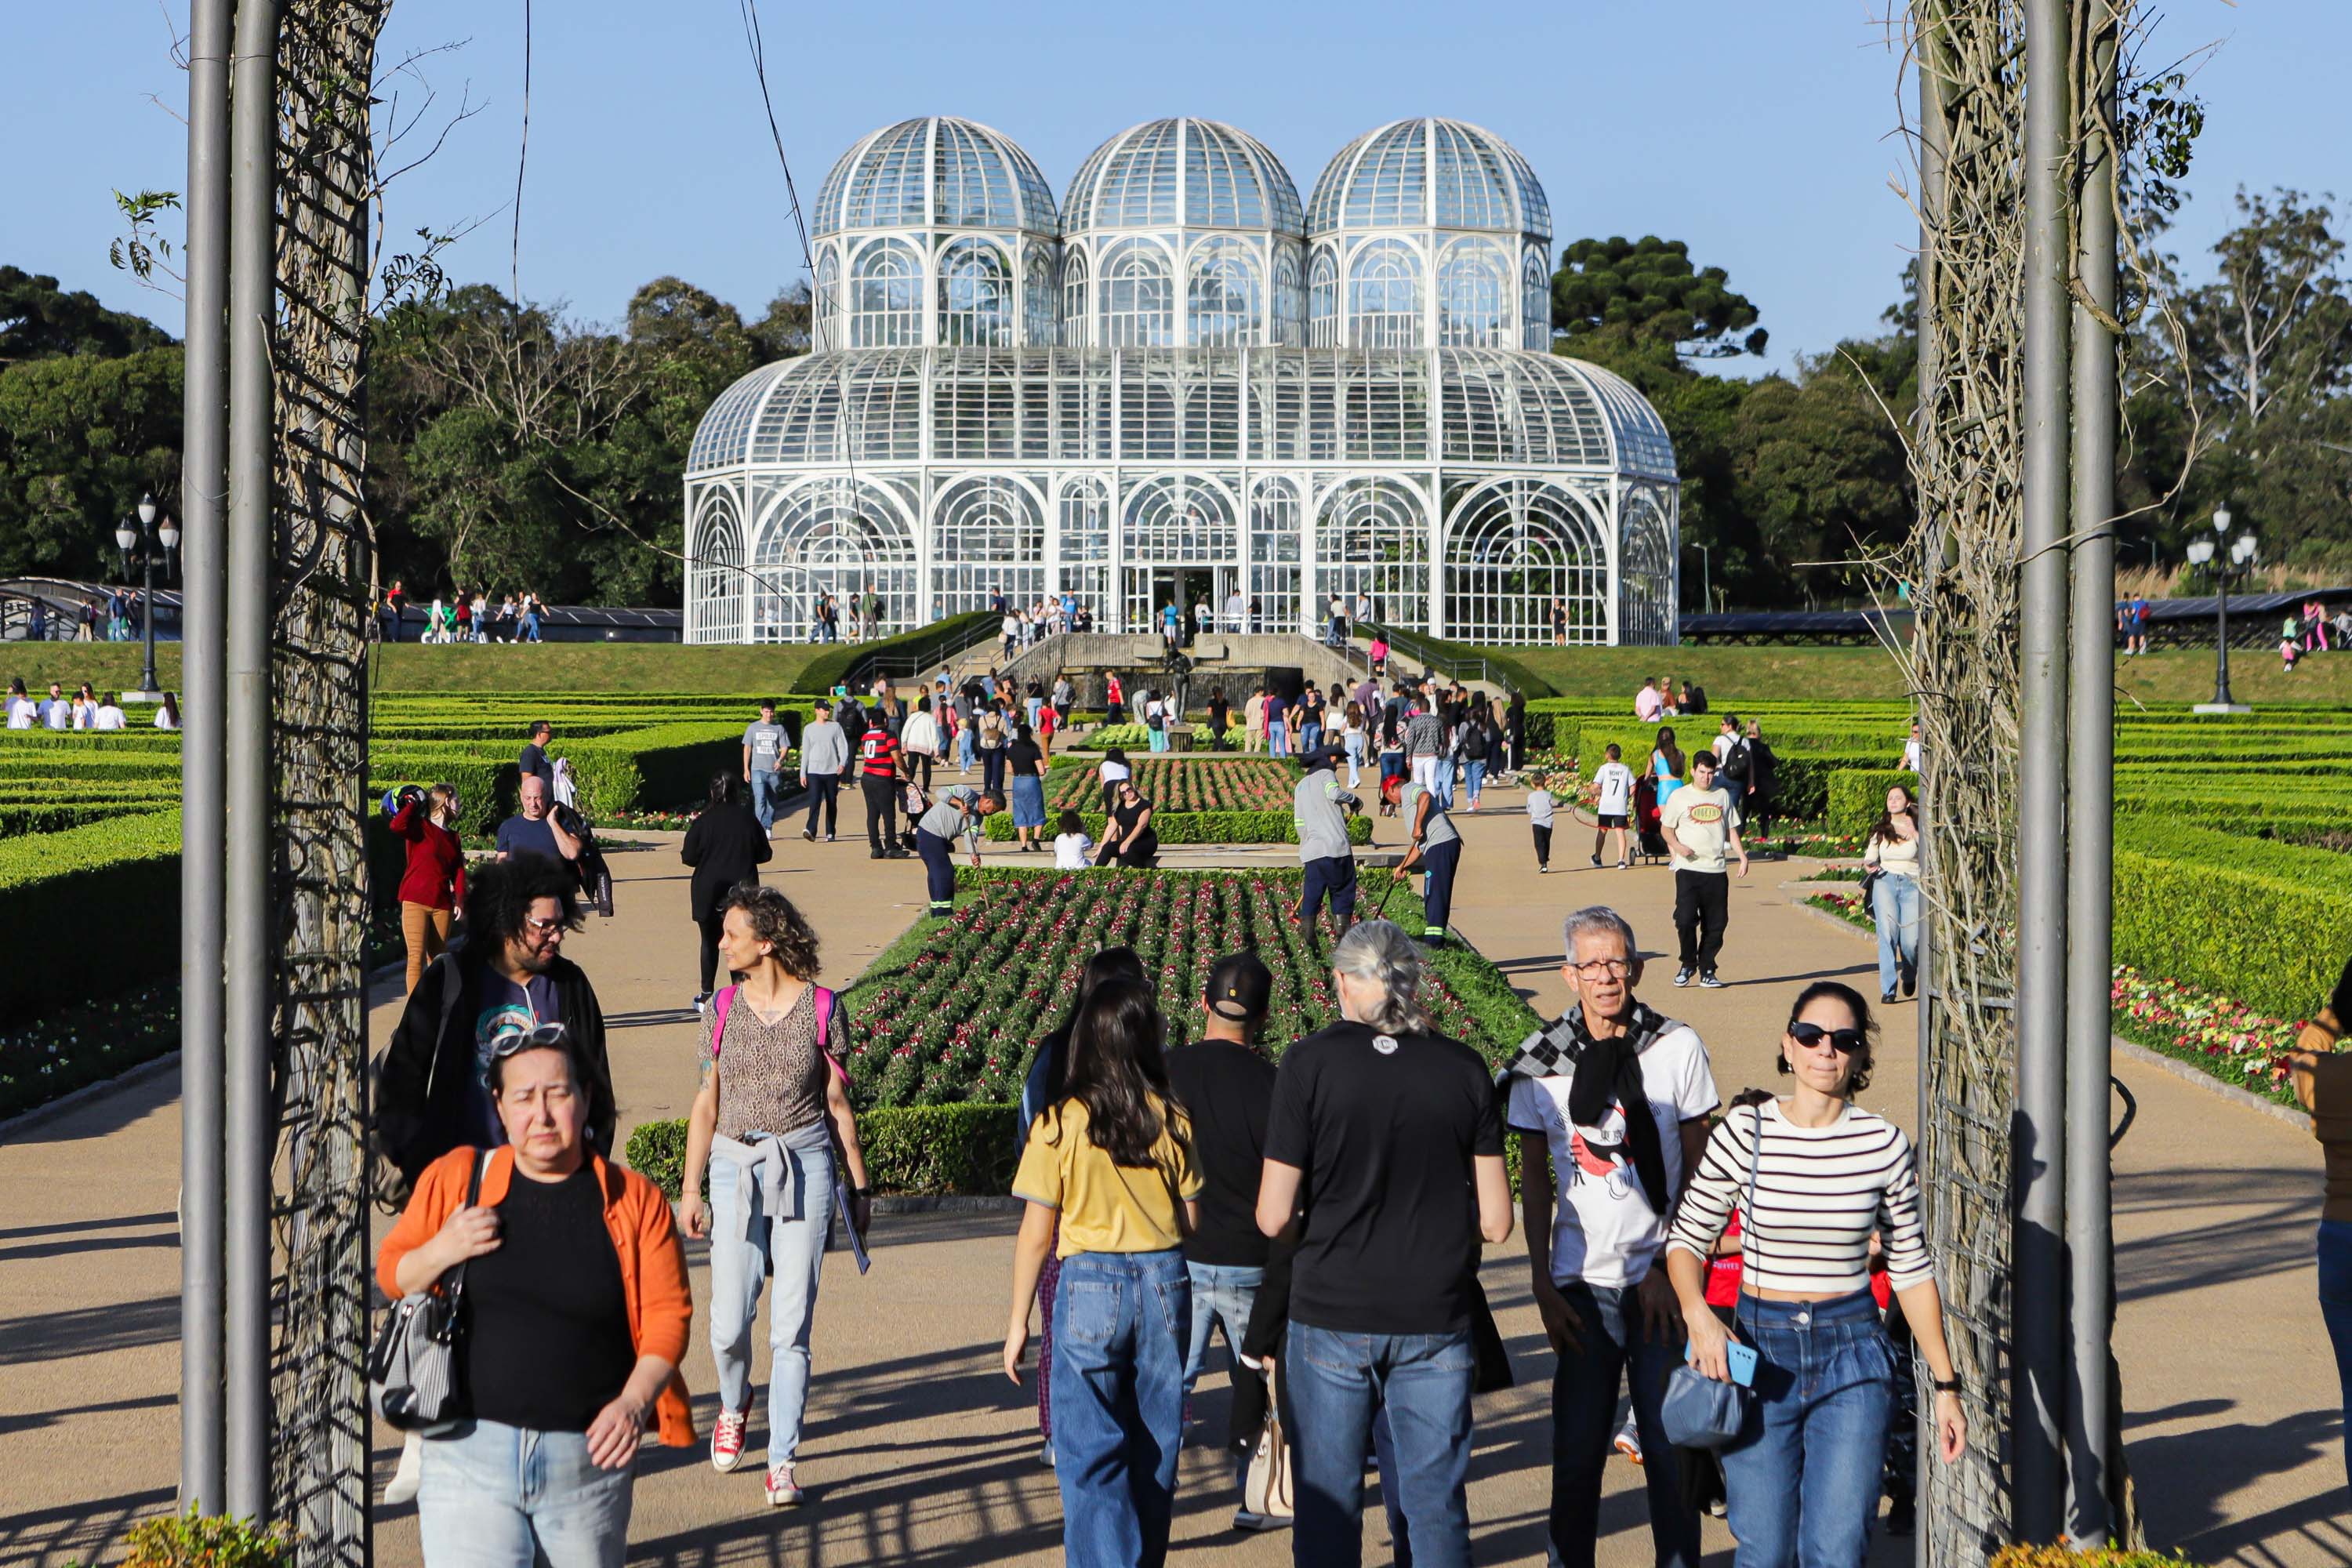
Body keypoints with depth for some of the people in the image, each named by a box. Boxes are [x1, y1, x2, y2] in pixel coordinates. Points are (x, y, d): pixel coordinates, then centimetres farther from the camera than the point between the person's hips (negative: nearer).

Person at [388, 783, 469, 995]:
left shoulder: (453, 837, 17)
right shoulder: (421, 827, -2)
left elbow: (459, 870, 12)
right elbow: (396, 826, -23)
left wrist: (460, 900, -1)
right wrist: (412, 804, -8)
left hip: (442, 906, 6)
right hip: (415, 902, -6)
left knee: (438, 959, 9)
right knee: (417, 957, -10)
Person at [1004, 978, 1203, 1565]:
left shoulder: (1059, 1124, -9)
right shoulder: (1173, 1120, -2)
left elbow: (1036, 1235, -7)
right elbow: (1192, 1221, 4)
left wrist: (1018, 1321, 2)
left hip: (1090, 1286, -3)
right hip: (1166, 1284, 3)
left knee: (1091, 1456, 1)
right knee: (1155, 1449, 15)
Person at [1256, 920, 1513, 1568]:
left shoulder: (1309, 1063, -9)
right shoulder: (1464, 1068, -2)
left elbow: (1273, 1217, -10)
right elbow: (1495, 1221, -1)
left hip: (1331, 1317, -2)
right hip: (1436, 1318, 2)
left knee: (1327, 1507, 10)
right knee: (1437, 1500, 10)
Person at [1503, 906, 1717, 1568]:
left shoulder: (1677, 1047, -1)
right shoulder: (1539, 1064, 1)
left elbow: (1699, 1168, 3)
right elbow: (1534, 1177, 7)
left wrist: (1671, 1268, -4)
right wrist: (1542, 1284, 1)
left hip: (1661, 1279, -1)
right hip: (1582, 1282, 1)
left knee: (1669, 1444, 1)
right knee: (1577, 1450, 2)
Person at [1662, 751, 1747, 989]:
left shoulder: (1722, 796, 13)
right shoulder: (1679, 796, 4)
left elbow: (1731, 829, 19)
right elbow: (1666, 828, 7)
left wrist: (1742, 856, 7)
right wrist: (1677, 845, -13)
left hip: (1716, 870, 3)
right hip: (1688, 869, -3)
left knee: (1715, 924, 3)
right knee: (1685, 918, -15)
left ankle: (1707, 971, 14)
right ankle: (1688, 965, 5)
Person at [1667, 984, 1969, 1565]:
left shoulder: (1883, 1143, -2)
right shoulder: (1745, 1131, -5)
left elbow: (1912, 1269, 6)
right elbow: (1686, 1237, 2)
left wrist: (1946, 1385, 7)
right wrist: (1699, 1316, -17)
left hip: (1852, 1352, 0)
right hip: (1760, 1349, 0)